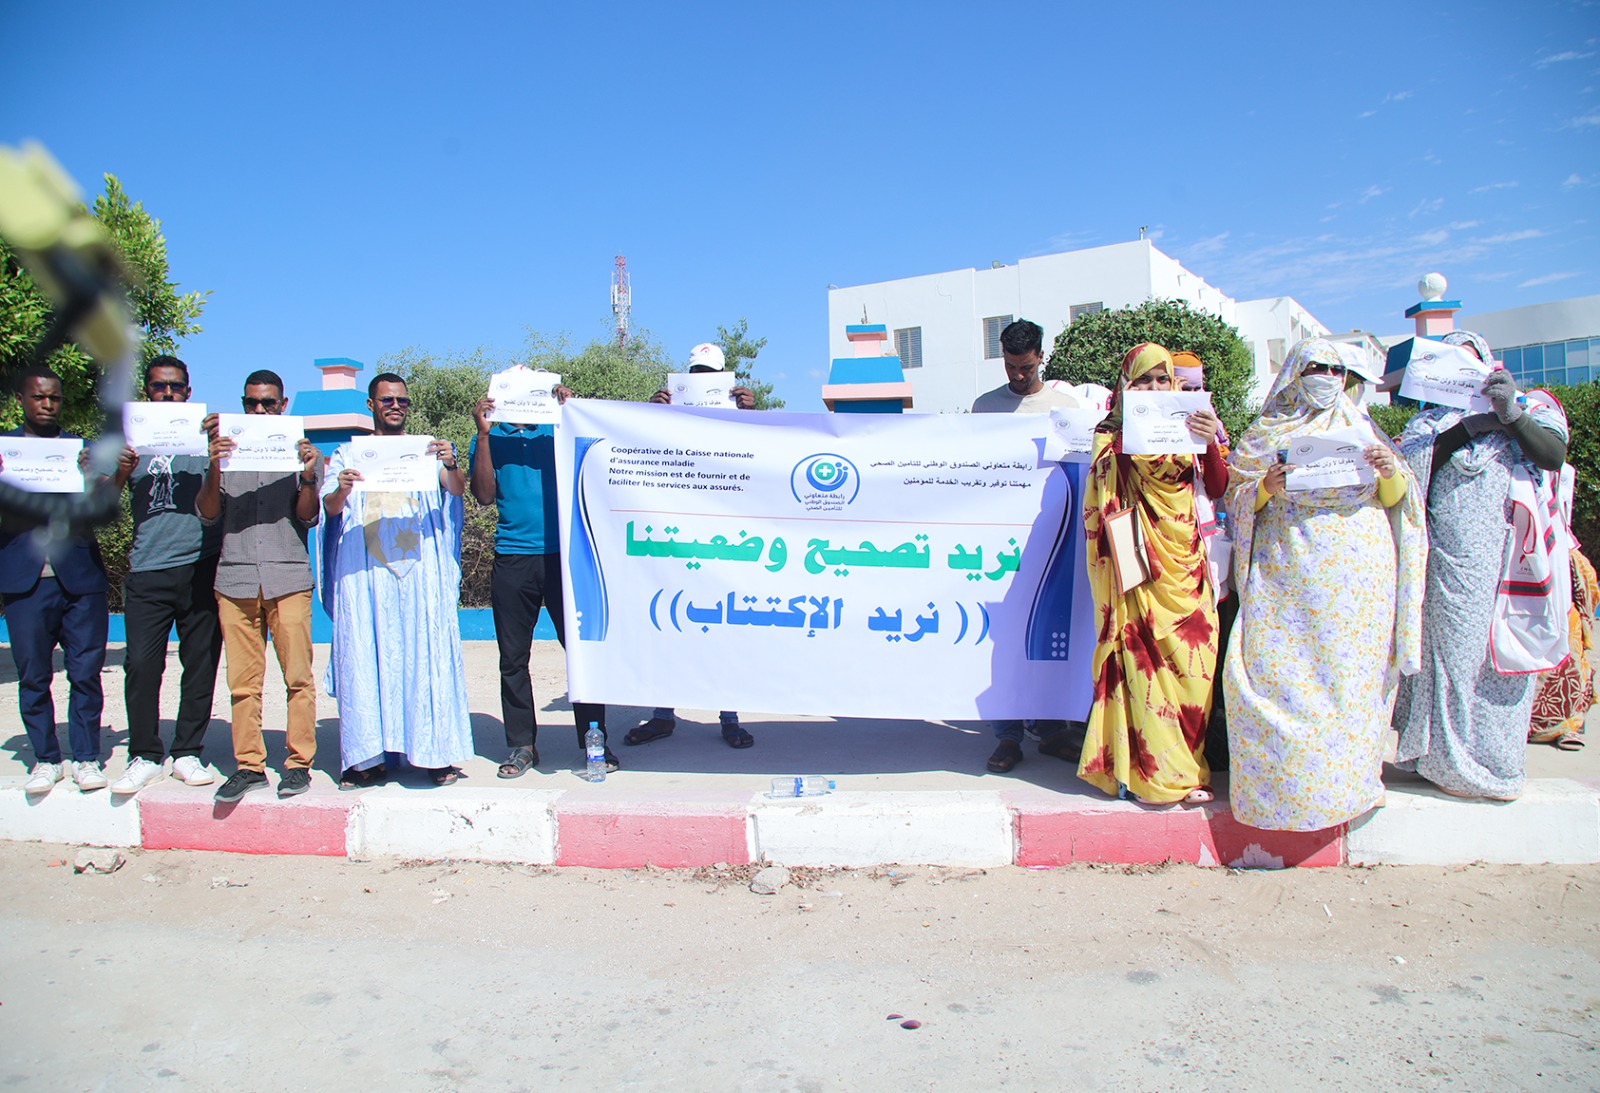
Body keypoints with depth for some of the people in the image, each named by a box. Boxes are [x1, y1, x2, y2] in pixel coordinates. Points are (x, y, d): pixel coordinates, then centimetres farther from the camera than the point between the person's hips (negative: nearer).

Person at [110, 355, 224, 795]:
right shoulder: (132, 439, 13)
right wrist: (121, 473, -10)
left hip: (201, 566, 0)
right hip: (148, 570, 1)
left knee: (200, 662, 4)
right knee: (140, 664, -4)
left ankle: (188, 753, 14)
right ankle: (144, 756, 9)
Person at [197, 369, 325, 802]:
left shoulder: (301, 450, 11)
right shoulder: (227, 450, 14)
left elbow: (308, 516, 2)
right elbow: (207, 513, 6)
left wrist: (308, 476, -16)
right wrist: (214, 468, -10)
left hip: (288, 576, -1)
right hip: (235, 577, 2)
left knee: (298, 677, -2)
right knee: (242, 681, 3)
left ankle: (298, 763, 7)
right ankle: (248, 765, 11)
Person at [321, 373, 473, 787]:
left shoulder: (426, 449, 14)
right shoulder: (348, 453, 17)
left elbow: (457, 489, -2)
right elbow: (330, 508, 6)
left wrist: (450, 465, -24)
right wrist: (342, 490, -17)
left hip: (419, 569, -1)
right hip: (364, 570, 1)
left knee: (426, 654, -4)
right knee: (364, 657, -1)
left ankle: (436, 752, 1)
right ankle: (368, 758, 4)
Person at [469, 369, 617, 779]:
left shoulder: (558, 429, 11)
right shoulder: (490, 438, 11)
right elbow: (485, 495, -2)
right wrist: (483, 433, -7)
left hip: (565, 554, -1)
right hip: (513, 558, 1)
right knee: (513, 658, 6)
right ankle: (521, 745, 17)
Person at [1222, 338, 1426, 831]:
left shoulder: (1362, 429, 18)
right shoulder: (1266, 434, 13)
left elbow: (1395, 499, 15)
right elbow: (1236, 497, 7)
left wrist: (1391, 473, -6)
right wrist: (1266, 487, -13)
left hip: (1358, 570, 2)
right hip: (1288, 567, -1)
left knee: (1351, 670, -3)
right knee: (1280, 669, -10)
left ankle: (1348, 777, 8)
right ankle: (1281, 777, -1)